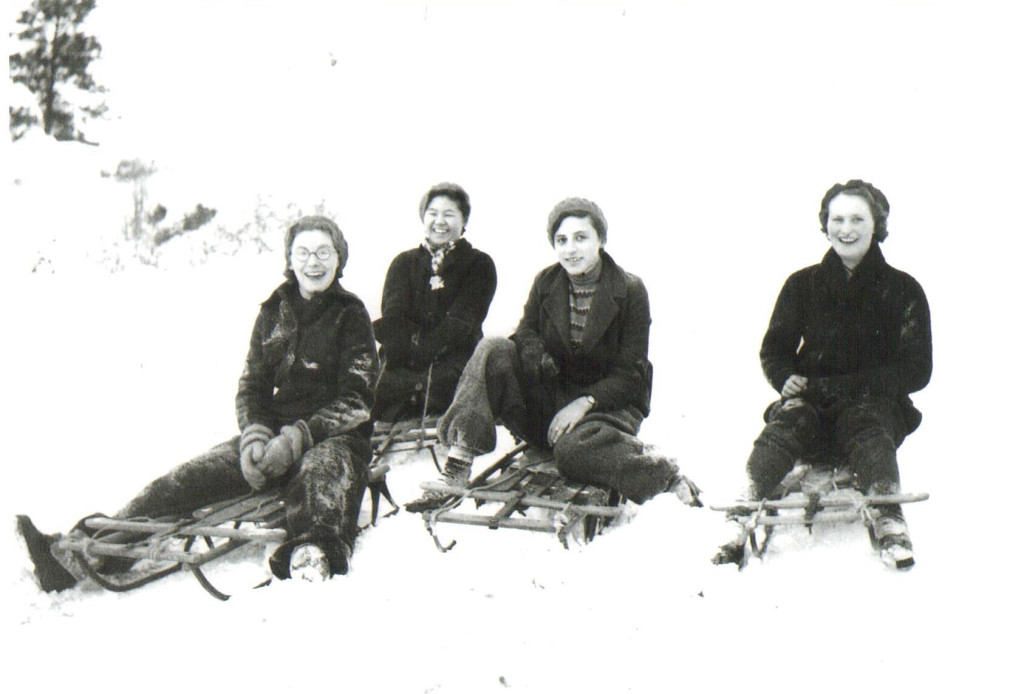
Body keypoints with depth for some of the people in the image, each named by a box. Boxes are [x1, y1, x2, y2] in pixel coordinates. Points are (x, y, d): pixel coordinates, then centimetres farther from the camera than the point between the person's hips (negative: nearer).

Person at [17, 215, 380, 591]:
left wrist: (296, 438, -17)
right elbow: (252, 386, 14)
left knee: (320, 474, -42)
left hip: (334, 435, -6)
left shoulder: (351, 315, 2)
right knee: (186, 478, -13)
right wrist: (255, 437, -7)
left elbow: (355, 399, -6)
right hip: (276, 431, 6)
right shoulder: (273, 312, 15)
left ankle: (311, 561, -73)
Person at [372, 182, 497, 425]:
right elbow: (391, 318, 5)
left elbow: (459, 323, -2)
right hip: (401, 369, 2)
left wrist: (417, 347, -15)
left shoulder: (479, 264, 14)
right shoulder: (404, 262, 22)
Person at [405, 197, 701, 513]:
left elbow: (629, 375, -9)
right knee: (492, 351, -20)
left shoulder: (630, 291, -9)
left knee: (572, 450, -39)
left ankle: (658, 468, -18)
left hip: (606, 401, -5)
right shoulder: (545, 282, 2)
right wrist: (537, 356, -20)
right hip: (549, 396, 5)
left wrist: (585, 402, -24)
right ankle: (457, 466, -27)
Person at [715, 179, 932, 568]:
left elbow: (916, 371, -2)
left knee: (869, 433, -35)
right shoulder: (803, 285, 11)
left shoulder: (903, 291, 5)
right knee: (783, 426, -31)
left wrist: (835, 387, -14)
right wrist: (787, 379, -11)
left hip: (875, 403, -1)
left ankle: (889, 523, -52)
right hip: (811, 403, 1)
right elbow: (775, 349, 16)